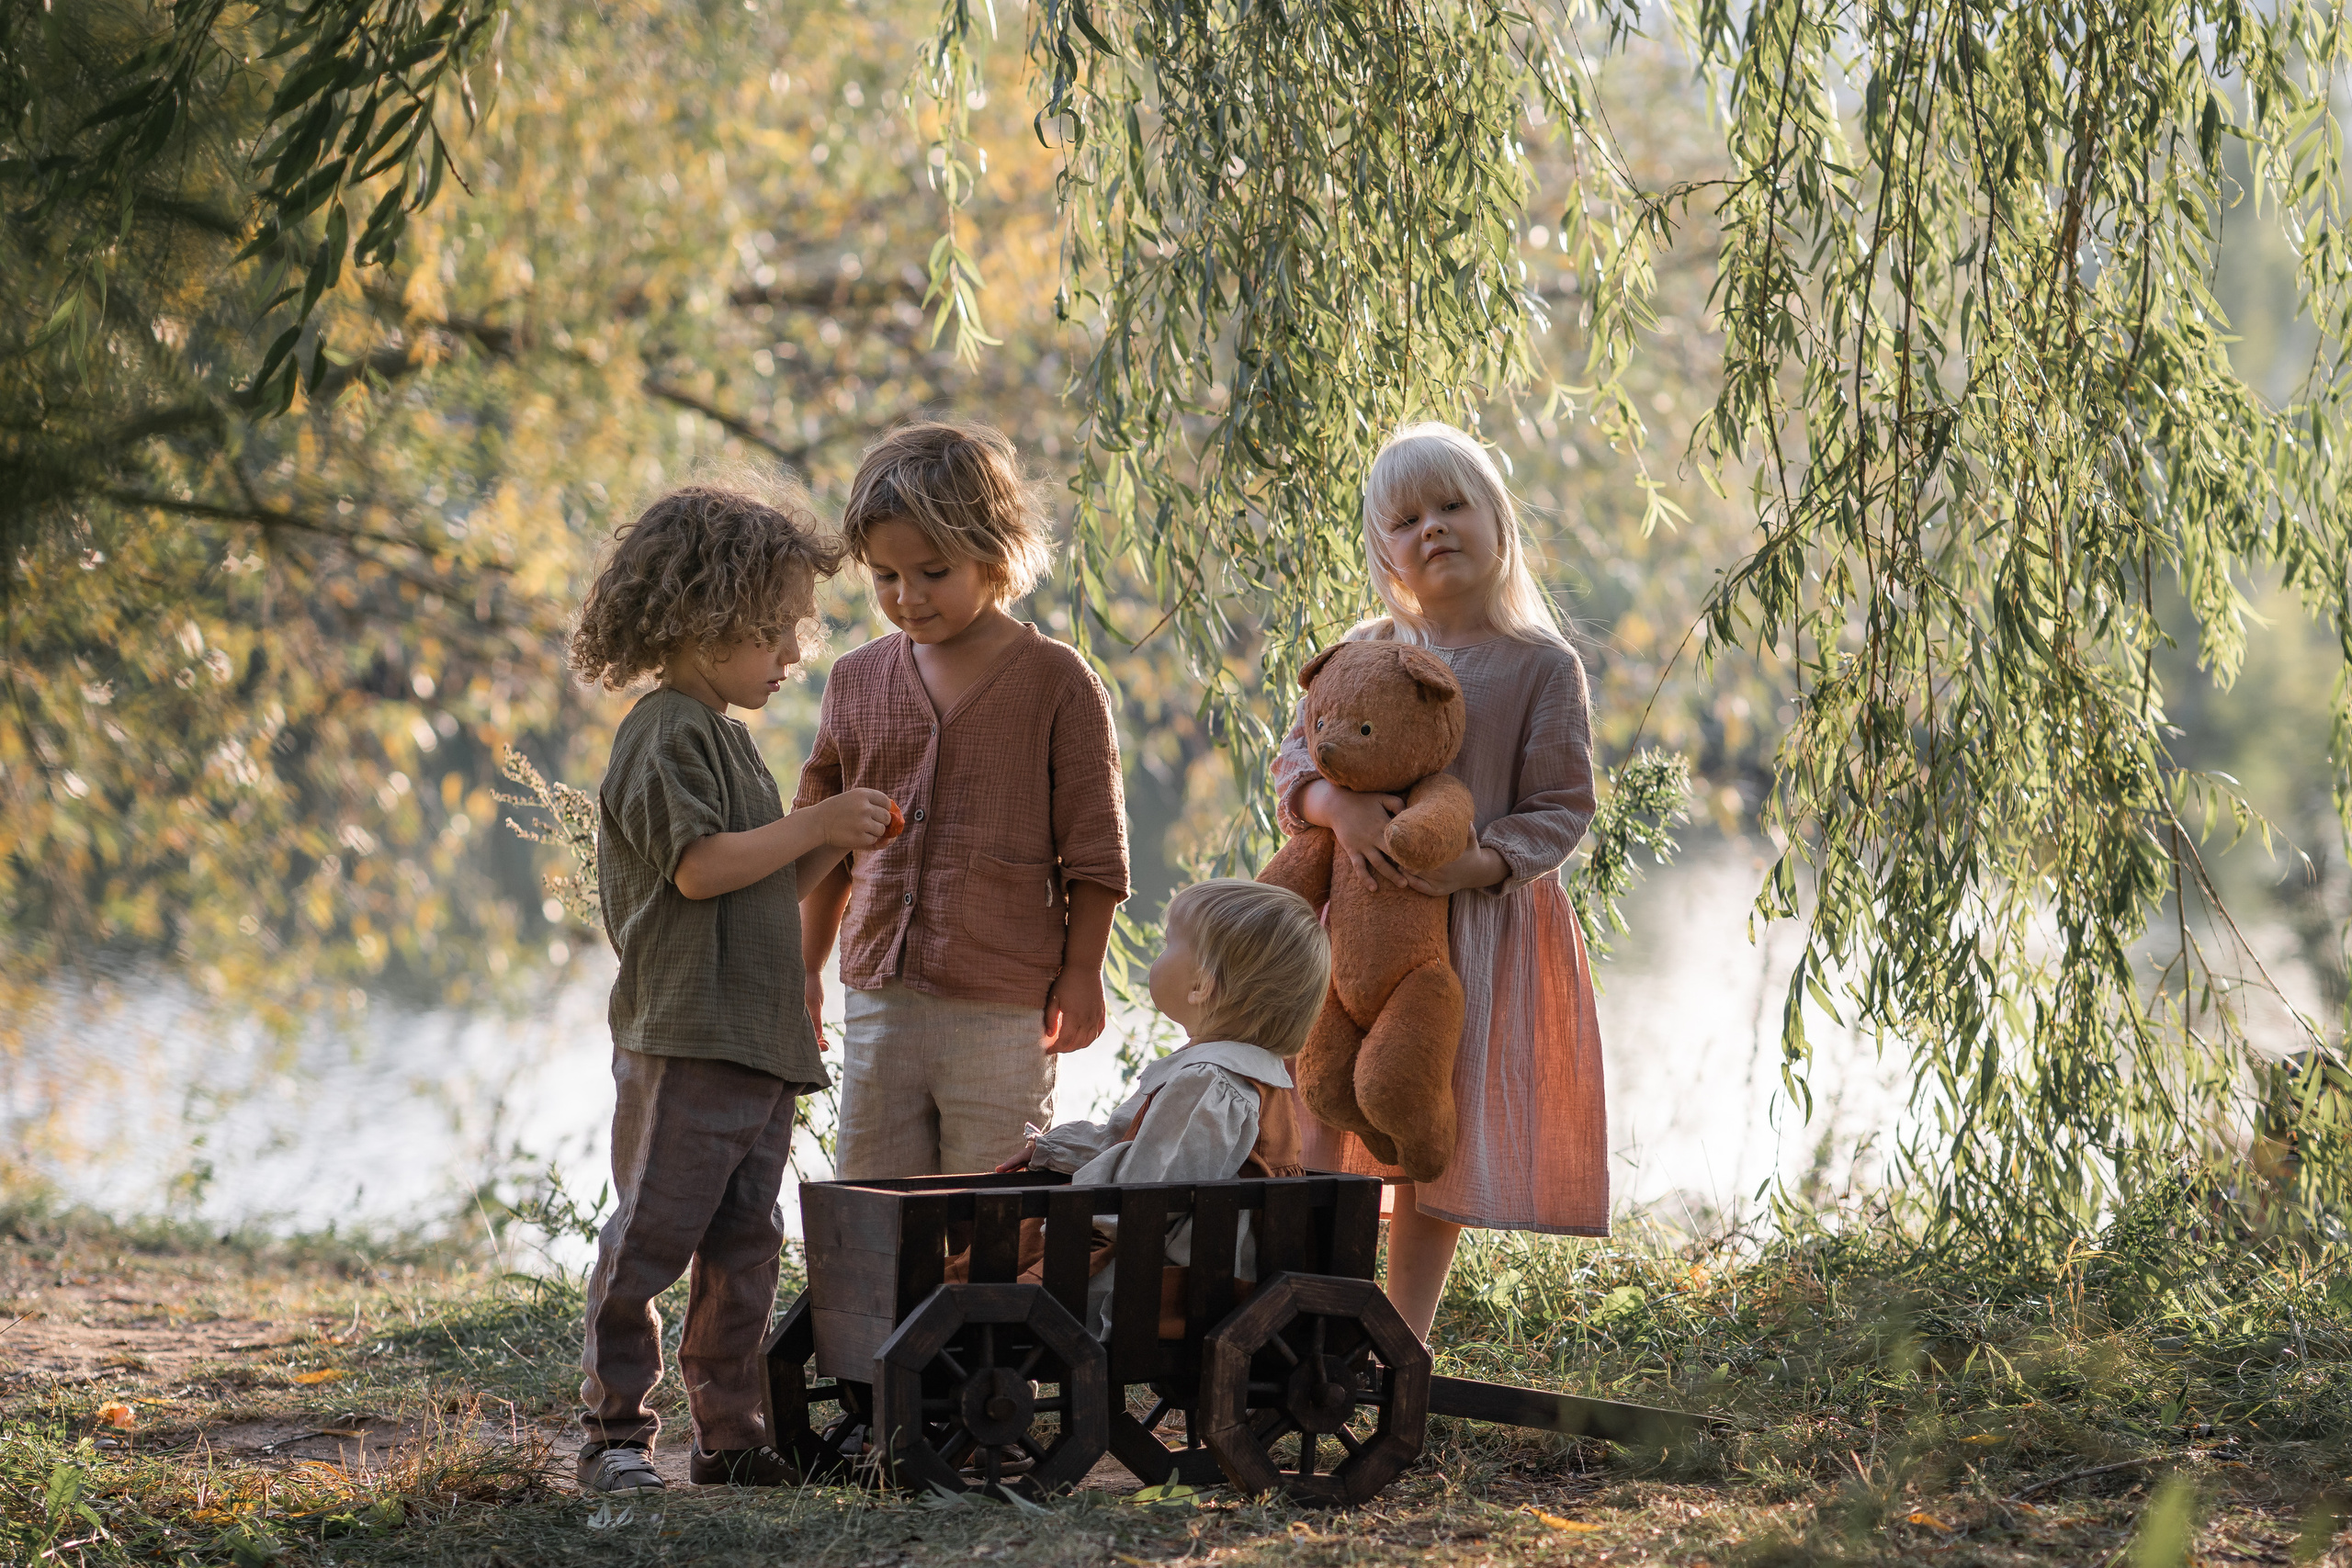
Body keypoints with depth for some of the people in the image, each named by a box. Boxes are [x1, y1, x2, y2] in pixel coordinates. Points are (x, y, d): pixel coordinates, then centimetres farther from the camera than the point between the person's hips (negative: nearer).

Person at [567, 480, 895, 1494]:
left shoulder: (725, 735, 21)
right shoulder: (667, 734, -9)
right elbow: (700, 866, -19)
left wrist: (830, 847, 9)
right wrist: (820, 825, -15)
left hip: (758, 1045, 10)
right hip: (682, 1040, -10)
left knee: (743, 1249, 10)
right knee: (652, 1236, -6)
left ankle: (732, 1435, 15)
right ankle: (613, 1431, 0)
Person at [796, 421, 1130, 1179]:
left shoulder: (1057, 682, -3)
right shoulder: (857, 679, 9)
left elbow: (1093, 849, -1)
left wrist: (1081, 974, -4)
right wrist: (804, 969, 19)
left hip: (1003, 1007, -4)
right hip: (880, 996, 4)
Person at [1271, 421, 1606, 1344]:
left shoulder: (1543, 667, -4)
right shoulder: (1365, 650, 7)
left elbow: (1561, 807, -6)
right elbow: (1296, 757, 3)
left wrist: (1479, 863, -23)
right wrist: (1337, 806, -20)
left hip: (1477, 921, -3)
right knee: (1324, 1129, 3)